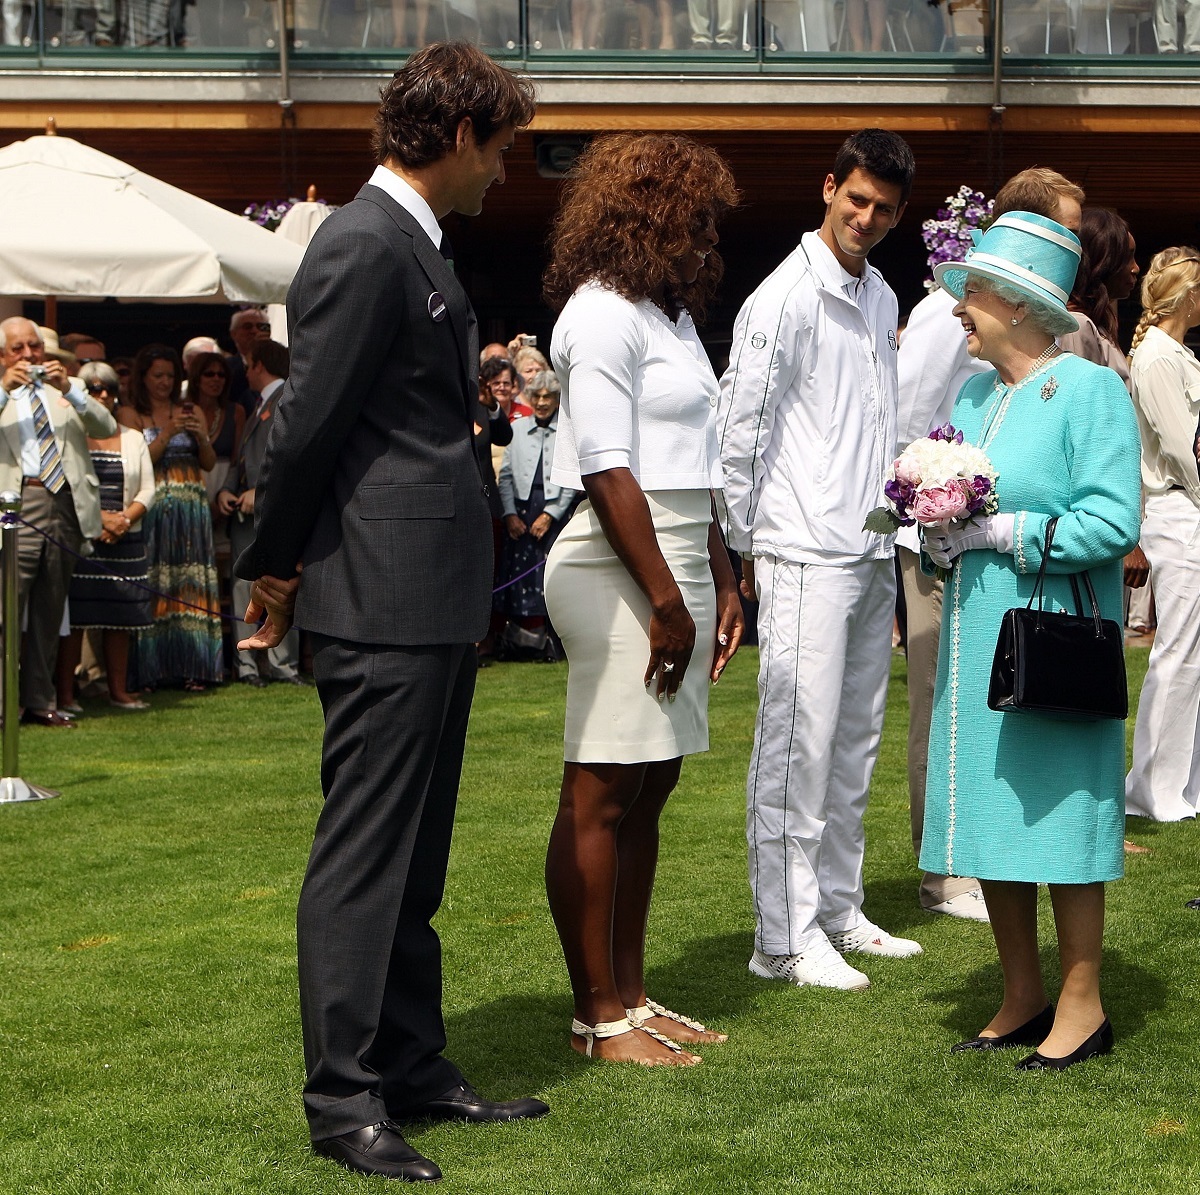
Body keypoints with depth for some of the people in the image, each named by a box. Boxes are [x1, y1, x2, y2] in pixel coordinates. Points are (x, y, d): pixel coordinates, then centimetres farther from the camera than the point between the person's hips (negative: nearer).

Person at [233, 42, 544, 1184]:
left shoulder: (415, 249, 17)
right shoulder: (365, 245, -15)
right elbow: (307, 426, -16)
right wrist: (274, 570, -5)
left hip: (434, 602, 10)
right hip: (383, 600, -10)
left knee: (412, 852, 15)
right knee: (363, 852, -4)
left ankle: (413, 1067, 24)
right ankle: (344, 1101, 2)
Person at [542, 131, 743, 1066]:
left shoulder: (670, 311, 20)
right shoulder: (603, 314, -10)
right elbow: (609, 472, -16)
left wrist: (722, 584, 18)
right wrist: (665, 599, -17)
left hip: (674, 566, 10)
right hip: (620, 570, -10)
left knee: (646, 794, 11)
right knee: (601, 798, -4)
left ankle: (630, 997, 18)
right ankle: (599, 1017, 1)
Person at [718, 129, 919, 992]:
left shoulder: (882, 298, 15)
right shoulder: (785, 298, -9)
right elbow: (739, 429, -8)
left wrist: (894, 519, 16)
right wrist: (744, 546, -7)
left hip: (872, 554, 8)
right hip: (807, 555, -8)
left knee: (856, 742, 13)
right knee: (799, 745, -7)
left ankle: (839, 910, 22)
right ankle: (785, 939, -3)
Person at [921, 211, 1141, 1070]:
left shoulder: (1090, 389, -9)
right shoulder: (976, 395, 14)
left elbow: (1113, 523, -18)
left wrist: (1000, 532, -17)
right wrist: (940, 535, -1)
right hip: (978, 636, 8)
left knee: (1059, 811, -3)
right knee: (988, 812, 10)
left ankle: (1082, 1006, 9)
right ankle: (1023, 998, 22)